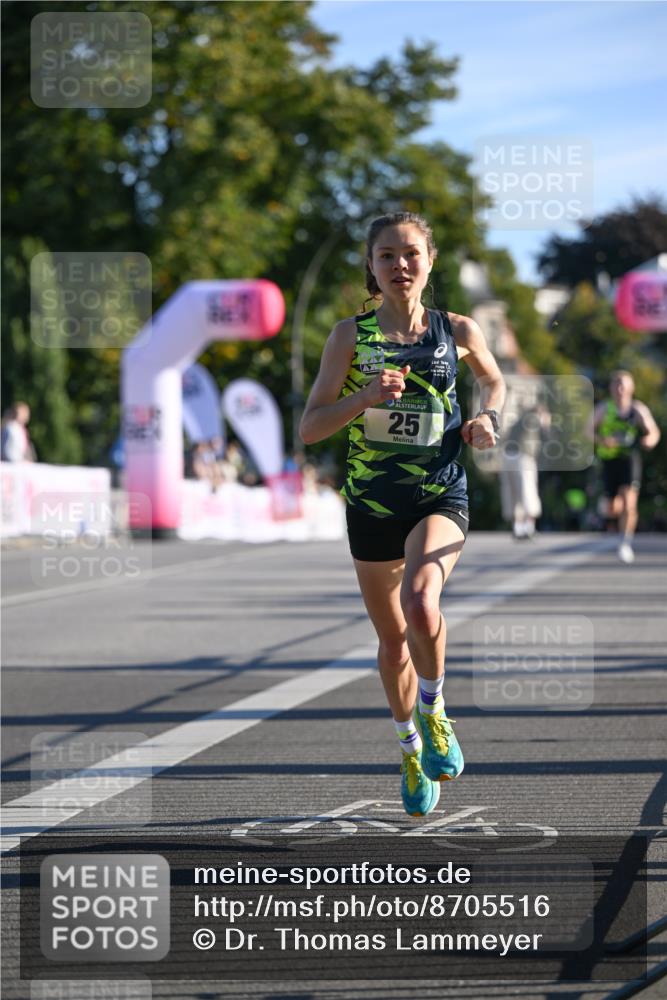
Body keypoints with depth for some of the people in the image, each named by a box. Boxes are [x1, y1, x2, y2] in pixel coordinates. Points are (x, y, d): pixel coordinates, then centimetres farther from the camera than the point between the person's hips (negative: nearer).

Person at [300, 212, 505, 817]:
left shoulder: (458, 331, -1)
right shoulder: (350, 335, -3)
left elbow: (495, 380, 21)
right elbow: (309, 429, -6)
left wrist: (488, 418, 0)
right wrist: (362, 397, -23)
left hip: (440, 497, -2)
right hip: (371, 502, 2)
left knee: (420, 602, -30)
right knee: (392, 640, 13)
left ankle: (434, 710, -2)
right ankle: (411, 748, 38)